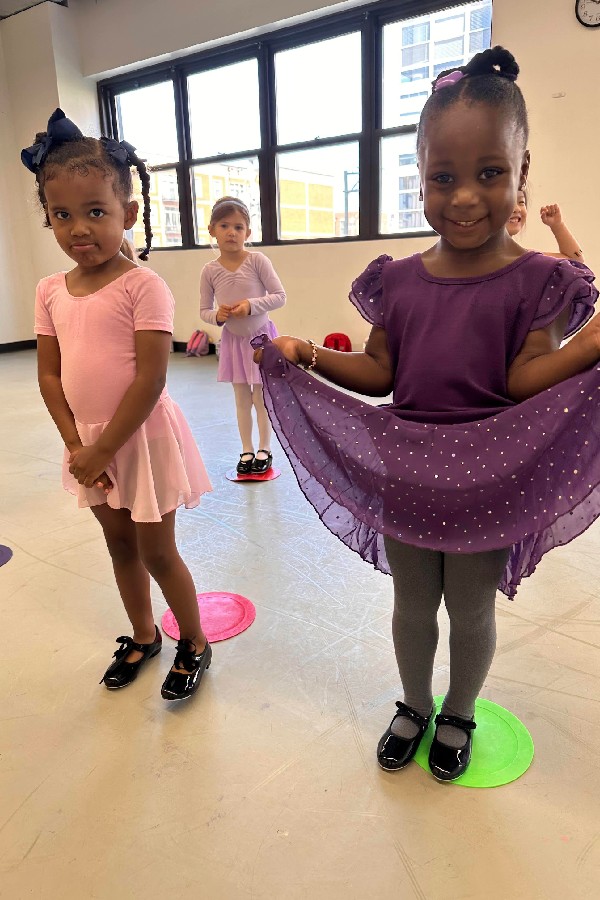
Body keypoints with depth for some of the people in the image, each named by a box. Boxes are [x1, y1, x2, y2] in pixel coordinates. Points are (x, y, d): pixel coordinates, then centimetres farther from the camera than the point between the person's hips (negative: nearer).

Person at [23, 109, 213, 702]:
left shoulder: (143, 286, -16)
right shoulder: (51, 291, 2)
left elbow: (150, 380, -20)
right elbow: (49, 376, 3)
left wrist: (103, 448, -17)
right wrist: (77, 445, -7)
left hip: (141, 437, -6)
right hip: (89, 442, 6)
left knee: (157, 552, 7)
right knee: (120, 545, 20)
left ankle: (194, 643, 30)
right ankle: (143, 635, 42)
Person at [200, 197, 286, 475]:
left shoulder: (257, 260, -14)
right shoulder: (210, 270, -6)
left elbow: (279, 296, -12)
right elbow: (204, 311, 1)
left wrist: (251, 305, -25)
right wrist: (217, 315, -21)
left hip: (260, 336, -3)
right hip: (233, 339, 3)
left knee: (261, 397, 6)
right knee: (242, 399, 11)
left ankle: (264, 450, 21)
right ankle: (247, 450, 24)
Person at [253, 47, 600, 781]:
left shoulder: (537, 281, -9)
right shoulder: (398, 281, 0)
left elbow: (524, 381, -15)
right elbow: (380, 373, 3)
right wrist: (305, 355, -9)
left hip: (488, 479, -2)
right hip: (406, 474, 3)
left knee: (471, 610, 17)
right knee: (412, 604, 20)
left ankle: (459, 714, 45)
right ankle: (413, 705, 47)